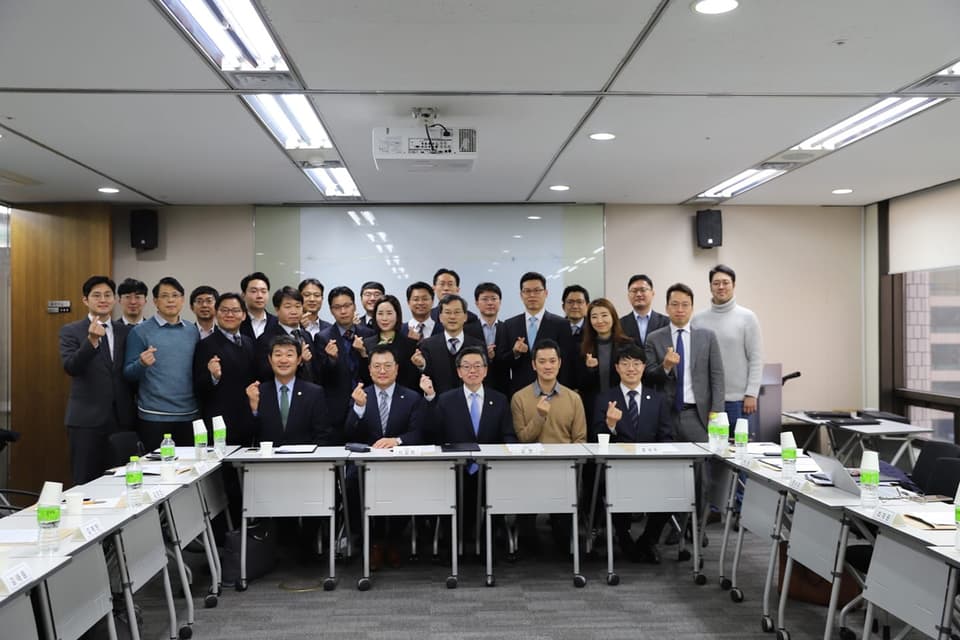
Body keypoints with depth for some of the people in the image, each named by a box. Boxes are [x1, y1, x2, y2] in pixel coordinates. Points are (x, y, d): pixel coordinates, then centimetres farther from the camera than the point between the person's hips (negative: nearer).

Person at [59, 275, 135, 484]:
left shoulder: (125, 331, 11)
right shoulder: (70, 331, 1)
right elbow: (70, 367, -14)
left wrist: (134, 412, 7)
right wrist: (91, 340, -29)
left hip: (121, 418, 3)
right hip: (86, 419, -3)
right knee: (86, 482, 1)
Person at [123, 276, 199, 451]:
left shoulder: (192, 331, 8)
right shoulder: (140, 332, -2)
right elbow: (128, 374, -3)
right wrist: (142, 363, -22)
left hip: (189, 415, 3)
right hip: (154, 417, -3)